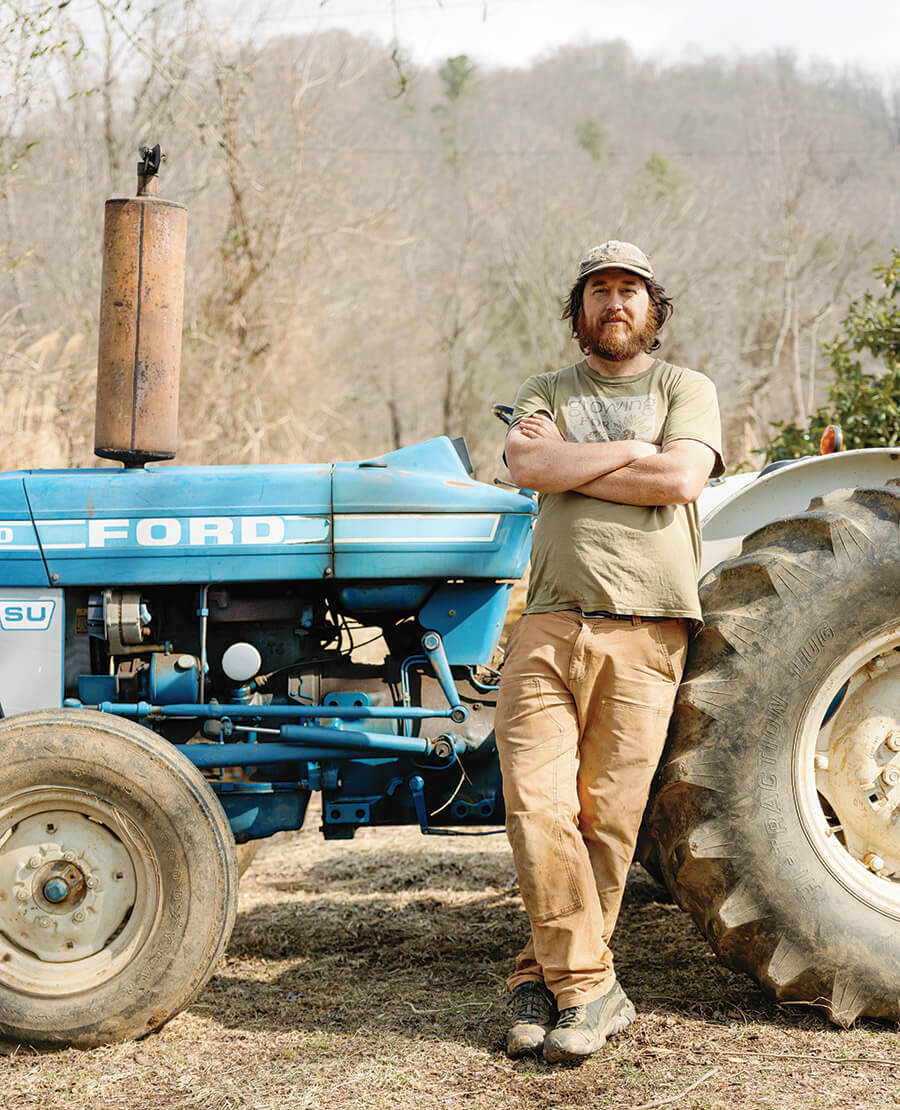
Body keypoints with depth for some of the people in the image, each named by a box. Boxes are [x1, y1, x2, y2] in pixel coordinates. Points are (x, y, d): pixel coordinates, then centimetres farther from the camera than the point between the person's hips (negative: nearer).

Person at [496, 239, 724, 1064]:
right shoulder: (546, 394, 19)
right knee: (536, 807, -9)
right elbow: (528, 466, -3)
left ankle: (550, 976, 12)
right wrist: (629, 451, -3)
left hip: (644, 630, -2)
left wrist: (568, 461, -1)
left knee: (607, 819, -2)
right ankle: (588, 986, 0)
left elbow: (680, 478, -7)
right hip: (551, 621, 2)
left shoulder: (686, 389, 12)